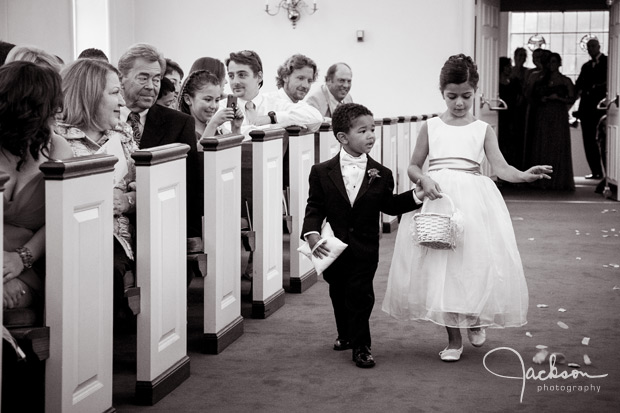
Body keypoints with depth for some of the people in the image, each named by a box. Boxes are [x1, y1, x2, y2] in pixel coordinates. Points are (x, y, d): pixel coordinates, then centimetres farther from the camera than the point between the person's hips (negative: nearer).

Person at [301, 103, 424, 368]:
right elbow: (315, 207, -4)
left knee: (360, 296, -2)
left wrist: (416, 197, 0)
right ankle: (346, 336, 38)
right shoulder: (322, 173, -4)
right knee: (339, 294, 16)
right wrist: (311, 234, -19)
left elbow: (389, 205, 9)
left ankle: (361, 346, 9)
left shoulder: (381, 174, -1)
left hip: (364, 249, -1)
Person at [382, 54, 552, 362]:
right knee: (439, 266, -2)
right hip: (436, 198, 1)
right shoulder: (431, 127, 9)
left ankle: (476, 320, 27)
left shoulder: (483, 129, 7)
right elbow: (413, 167, 12)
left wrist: (525, 175, -24)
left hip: (473, 200, -1)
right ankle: (453, 339, 12)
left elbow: (500, 167, -4)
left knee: (477, 261, -5)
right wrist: (423, 179, -11)